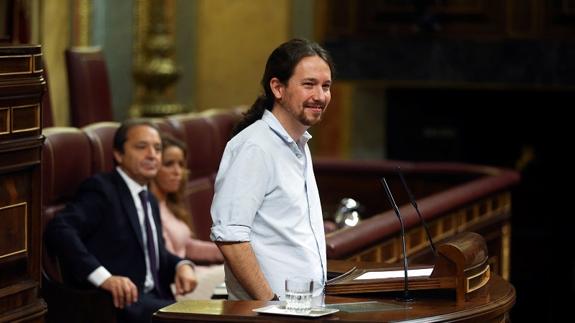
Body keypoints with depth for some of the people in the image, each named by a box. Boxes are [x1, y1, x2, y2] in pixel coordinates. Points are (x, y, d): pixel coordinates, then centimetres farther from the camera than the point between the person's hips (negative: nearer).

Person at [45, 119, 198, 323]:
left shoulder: (150, 201, 22)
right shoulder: (101, 189, -5)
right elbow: (58, 230, -20)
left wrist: (182, 265, 5)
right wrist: (104, 277, -30)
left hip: (152, 300, 8)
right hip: (120, 302, -8)